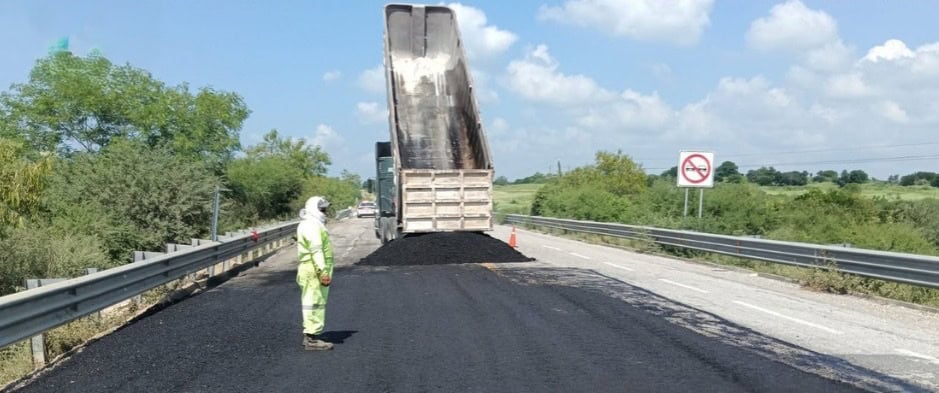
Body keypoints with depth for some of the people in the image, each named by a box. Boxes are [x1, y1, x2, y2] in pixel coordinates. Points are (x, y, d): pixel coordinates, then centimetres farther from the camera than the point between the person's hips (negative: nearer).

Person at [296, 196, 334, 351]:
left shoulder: (313, 225, 20)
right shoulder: (311, 226, -14)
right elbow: (316, 251, -22)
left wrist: (324, 271, 23)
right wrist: (323, 272, -25)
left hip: (314, 271, 11)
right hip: (314, 271, -11)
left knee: (313, 303, 15)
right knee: (314, 303, -8)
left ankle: (310, 335, 23)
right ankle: (312, 339, -5)